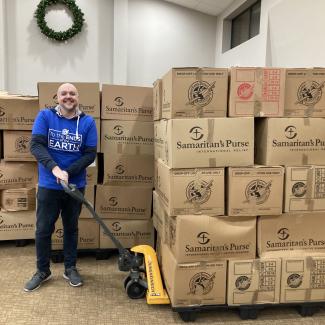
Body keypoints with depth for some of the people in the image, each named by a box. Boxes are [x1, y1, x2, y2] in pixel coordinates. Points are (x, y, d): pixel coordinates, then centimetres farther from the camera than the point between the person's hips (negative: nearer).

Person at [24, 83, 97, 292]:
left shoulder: (88, 122, -5)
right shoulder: (45, 116, -5)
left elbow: (91, 154, -7)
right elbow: (36, 145, -14)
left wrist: (68, 172, -19)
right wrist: (55, 168, -28)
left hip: (75, 185, 1)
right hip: (48, 185, 0)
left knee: (71, 228, 14)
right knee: (43, 229, 8)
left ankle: (70, 268, 31)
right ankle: (42, 271, 28)